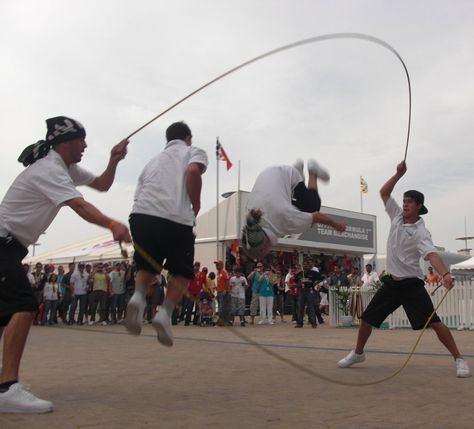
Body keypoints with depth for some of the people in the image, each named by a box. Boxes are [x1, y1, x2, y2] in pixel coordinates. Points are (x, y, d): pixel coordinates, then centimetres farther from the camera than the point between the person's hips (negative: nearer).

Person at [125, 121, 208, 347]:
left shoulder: (153, 160, 32)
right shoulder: (194, 152, 18)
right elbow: (193, 171, -6)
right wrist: (196, 206, 4)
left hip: (141, 214, 4)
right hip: (176, 219, -4)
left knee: (147, 265, 25)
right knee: (182, 272, 16)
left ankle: (138, 297, -3)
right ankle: (165, 313, -3)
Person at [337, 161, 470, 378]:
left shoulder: (421, 232, -15)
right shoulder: (397, 216, 4)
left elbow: (431, 254, -31)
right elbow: (384, 192, 8)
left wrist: (445, 273, -48)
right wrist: (399, 174, -3)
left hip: (411, 284, -6)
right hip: (391, 282, 6)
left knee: (434, 322, -10)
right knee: (367, 318, 9)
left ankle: (459, 360, 2)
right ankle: (358, 353, 27)